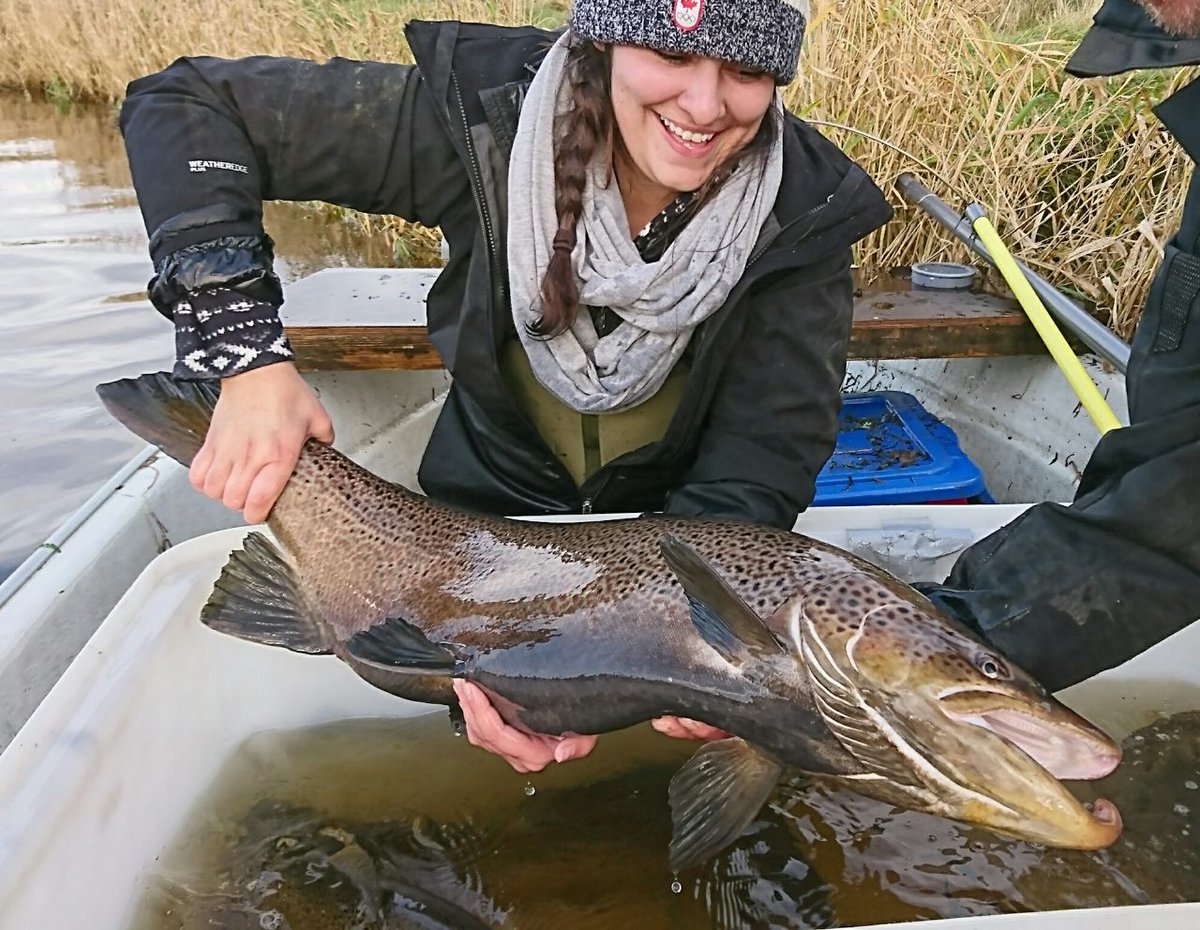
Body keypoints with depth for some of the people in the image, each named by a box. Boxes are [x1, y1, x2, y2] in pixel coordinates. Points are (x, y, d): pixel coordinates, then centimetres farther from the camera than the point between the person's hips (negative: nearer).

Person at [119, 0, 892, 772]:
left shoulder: (806, 218, -22)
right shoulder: (487, 119, -24)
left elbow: (756, 476, -26)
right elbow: (185, 105, -19)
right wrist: (248, 358, -34)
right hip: (480, 521, 1)